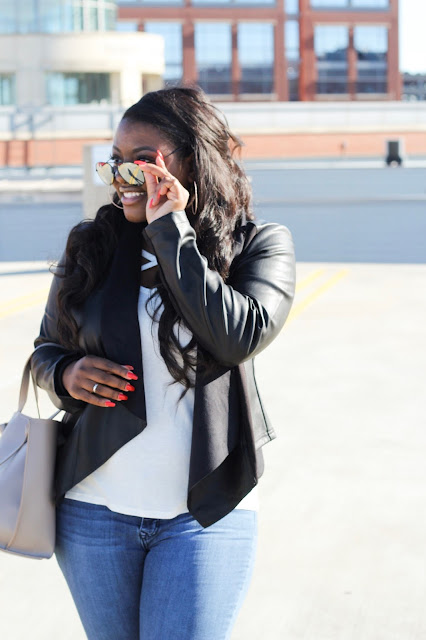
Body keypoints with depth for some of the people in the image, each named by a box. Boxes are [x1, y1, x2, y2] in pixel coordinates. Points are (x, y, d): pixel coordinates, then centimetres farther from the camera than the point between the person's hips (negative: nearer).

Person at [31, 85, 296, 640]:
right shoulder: (90, 245, 4)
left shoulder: (259, 244, -3)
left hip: (205, 511, -3)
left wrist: (172, 233, -18)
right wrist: (65, 375, -9)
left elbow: (242, 337, -21)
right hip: (93, 506, 3)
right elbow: (47, 348, 14)